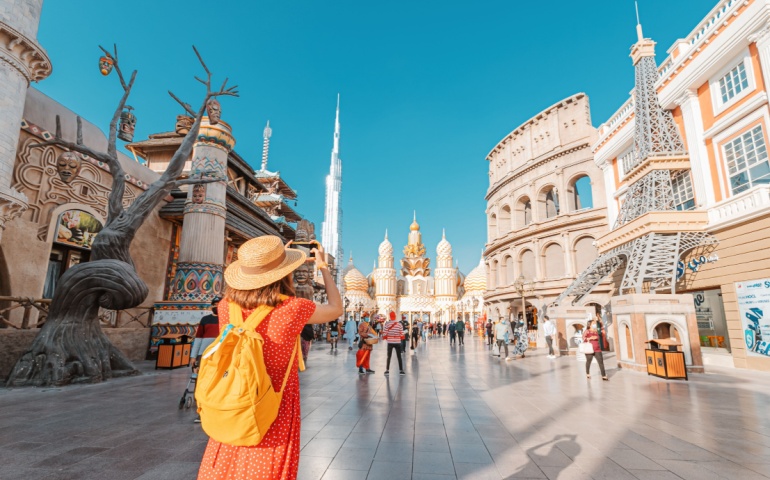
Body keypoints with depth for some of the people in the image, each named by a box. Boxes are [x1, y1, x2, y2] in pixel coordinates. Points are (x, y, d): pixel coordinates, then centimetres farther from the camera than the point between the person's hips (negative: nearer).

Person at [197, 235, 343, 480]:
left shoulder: (227, 306, -11)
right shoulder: (292, 309, -22)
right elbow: (336, 309, -3)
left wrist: (274, 259, 14)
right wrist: (323, 266, 6)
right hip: (275, 416, -4)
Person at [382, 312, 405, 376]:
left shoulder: (387, 324, -7)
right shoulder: (399, 324, -6)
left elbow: (384, 334, -8)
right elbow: (402, 334, -6)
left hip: (390, 342, 0)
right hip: (397, 342, 0)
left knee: (389, 357, 11)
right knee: (399, 357, 9)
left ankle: (387, 370, 12)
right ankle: (401, 370, 9)